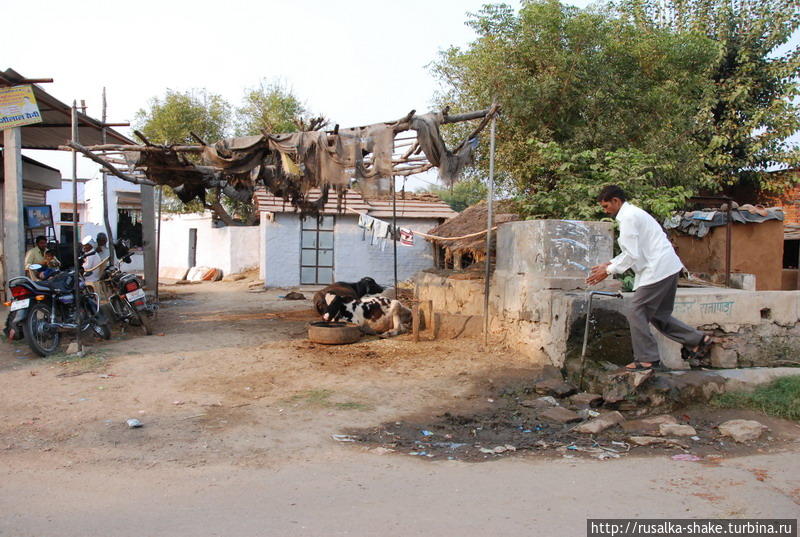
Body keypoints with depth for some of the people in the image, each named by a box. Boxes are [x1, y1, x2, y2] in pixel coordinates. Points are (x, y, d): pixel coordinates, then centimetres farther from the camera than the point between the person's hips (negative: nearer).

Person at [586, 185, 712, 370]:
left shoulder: (629, 217, -13)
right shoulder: (634, 213, 20)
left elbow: (631, 255, -17)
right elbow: (631, 251, 24)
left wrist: (608, 271, -9)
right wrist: (609, 264, 17)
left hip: (657, 270, -10)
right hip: (668, 268, 10)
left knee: (636, 313, -4)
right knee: (659, 314, 17)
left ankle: (646, 359, 1)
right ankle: (698, 339, 19)